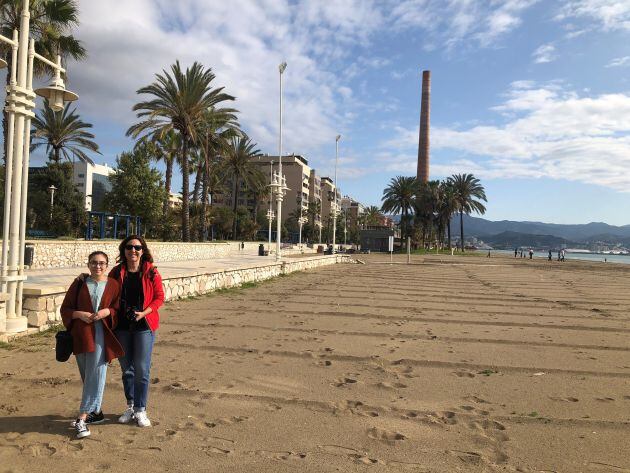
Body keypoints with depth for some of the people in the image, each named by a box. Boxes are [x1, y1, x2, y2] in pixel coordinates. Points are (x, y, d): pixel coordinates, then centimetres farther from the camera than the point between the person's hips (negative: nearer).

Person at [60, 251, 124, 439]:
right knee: (87, 375, 11)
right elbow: (65, 308, 8)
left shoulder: (113, 285, 3)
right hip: (81, 335, 2)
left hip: (102, 335, -2)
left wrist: (107, 312, -14)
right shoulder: (79, 283, 6)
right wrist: (79, 314, -11)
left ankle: (82, 418, -2)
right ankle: (96, 412, 26)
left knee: (95, 375, -7)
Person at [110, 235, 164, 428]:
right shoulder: (116, 272, 3)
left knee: (142, 369, -2)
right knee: (126, 369, 13)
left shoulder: (151, 272, -5)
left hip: (144, 325, -3)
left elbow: (159, 297, -3)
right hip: (122, 325, 3)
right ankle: (130, 406, 29)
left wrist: (143, 313, -15)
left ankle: (140, 410, 13)